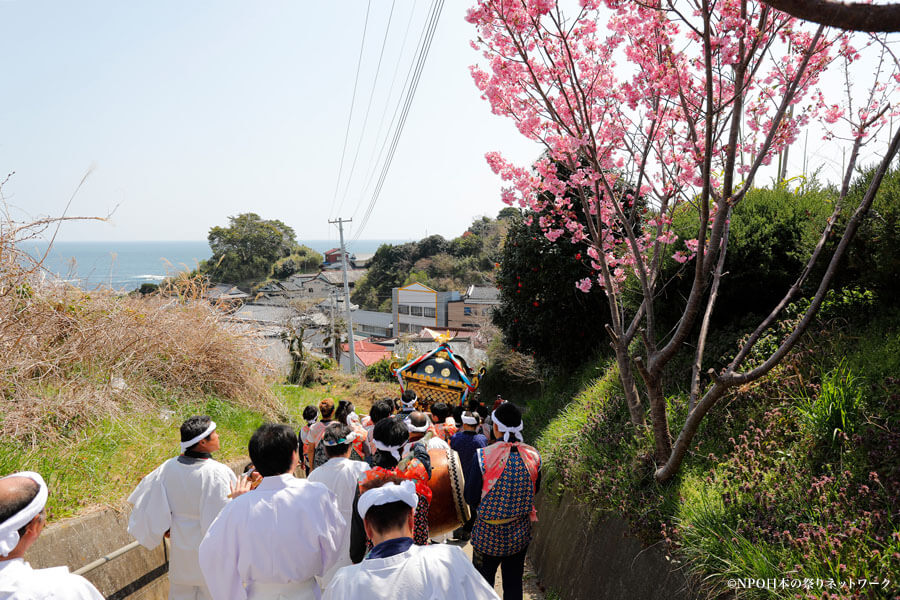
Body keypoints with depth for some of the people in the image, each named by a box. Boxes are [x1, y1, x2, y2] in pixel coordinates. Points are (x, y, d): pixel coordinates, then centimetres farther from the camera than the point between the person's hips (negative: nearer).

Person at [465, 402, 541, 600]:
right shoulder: (533, 456, -9)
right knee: (514, 584, 18)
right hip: (520, 532, 3)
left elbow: (470, 498, -13)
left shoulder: (483, 456, -21)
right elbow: (534, 491, 6)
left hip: (489, 534, -3)